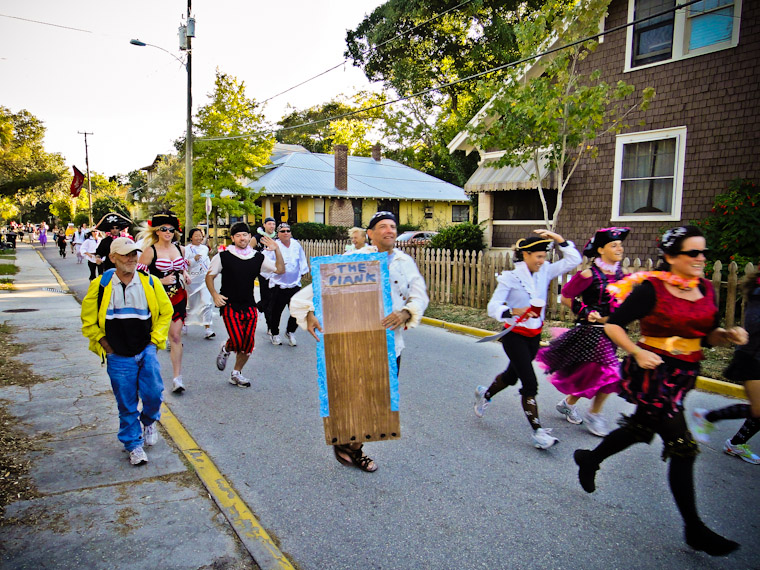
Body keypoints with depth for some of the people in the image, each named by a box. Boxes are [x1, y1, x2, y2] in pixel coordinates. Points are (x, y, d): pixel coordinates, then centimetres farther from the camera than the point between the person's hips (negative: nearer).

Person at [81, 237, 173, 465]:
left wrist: (155, 339, 3)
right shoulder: (100, 285, -4)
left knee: (153, 393, -5)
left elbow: (166, 311, 10)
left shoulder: (150, 282, -2)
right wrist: (103, 342, 0)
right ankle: (133, 445, 24)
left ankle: (149, 422, 29)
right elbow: (88, 320, 8)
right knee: (126, 405, 6)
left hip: (146, 351, 1)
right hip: (118, 357, 0)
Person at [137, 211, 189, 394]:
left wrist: (185, 274, 5)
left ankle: (177, 377, 5)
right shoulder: (150, 251, -9)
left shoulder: (180, 249, 6)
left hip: (178, 297, 3)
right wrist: (161, 281, -17)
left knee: (176, 336, 1)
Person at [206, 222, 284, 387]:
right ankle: (225, 349, 21)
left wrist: (277, 250, -10)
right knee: (237, 341, -17)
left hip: (249, 306, 3)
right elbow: (209, 276, 8)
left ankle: (236, 373, 27)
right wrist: (214, 294, -6)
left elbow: (280, 270, 2)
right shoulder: (223, 257, -2)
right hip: (229, 305, -3)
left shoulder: (258, 257, 4)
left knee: (248, 345, 3)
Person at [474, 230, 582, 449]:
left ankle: (484, 394, 49)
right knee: (530, 384, -10)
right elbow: (493, 307, -19)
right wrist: (514, 312, -36)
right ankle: (538, 432, -2)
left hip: (534, 336, 6)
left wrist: (557, 238, -9)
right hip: (515, 336, -6)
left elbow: (573, 260, -2)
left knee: (512, 375, 22)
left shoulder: (544, 272, 0)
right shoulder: (510, 277, -15)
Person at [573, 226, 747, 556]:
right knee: (682, 448, -5)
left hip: (684, 375, 8)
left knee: (640, 430, 23)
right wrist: (637, 352, -25)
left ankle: (590, 459, 47)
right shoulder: (651, 288, -16)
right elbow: (613, 325, -13)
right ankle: (694, 529, 11)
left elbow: (707, 335, 13)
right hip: (653, 373, -8)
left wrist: (728, 336, -7)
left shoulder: (705, 289, 5)